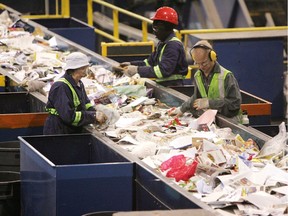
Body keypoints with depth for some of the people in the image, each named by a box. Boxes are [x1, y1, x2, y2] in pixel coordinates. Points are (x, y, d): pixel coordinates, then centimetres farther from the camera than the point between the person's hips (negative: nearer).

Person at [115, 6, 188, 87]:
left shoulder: (173, 45, -16)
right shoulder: (162, 43, 15)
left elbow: (164, 70, -24)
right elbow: (150, 62, 21)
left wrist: (138, 70, -22)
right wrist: (131, 64, 5)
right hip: (162, 86, 8)